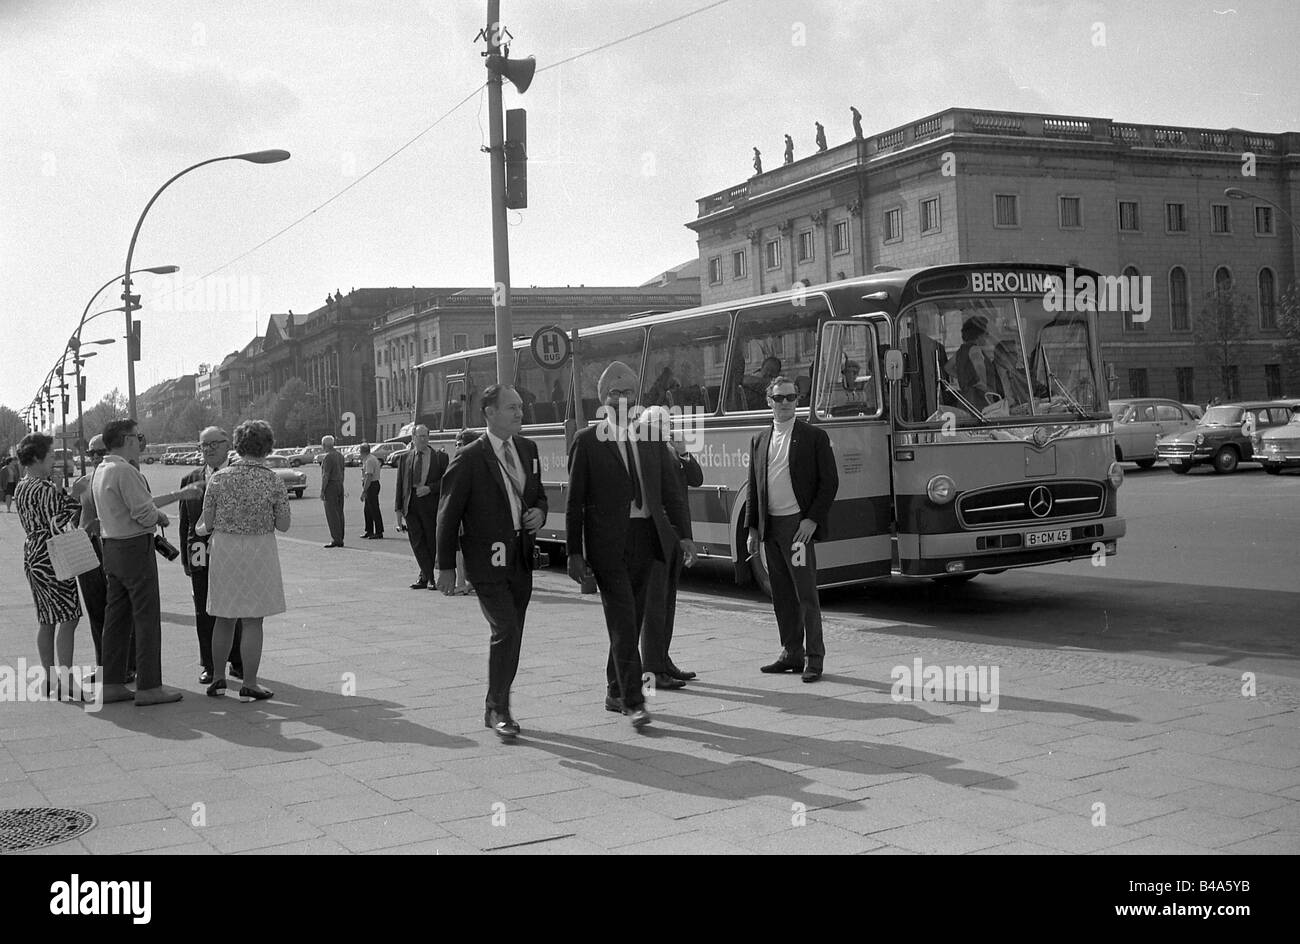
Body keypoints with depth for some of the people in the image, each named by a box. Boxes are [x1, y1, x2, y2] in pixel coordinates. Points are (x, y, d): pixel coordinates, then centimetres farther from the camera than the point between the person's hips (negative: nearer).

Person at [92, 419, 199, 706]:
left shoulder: (101, 471, 14)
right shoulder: (125, 471, -17)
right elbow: (145, 514, -21)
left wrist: (181, 494, 24)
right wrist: (161, 517, 1)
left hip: (111, 549, 10)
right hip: (135, 548, -10)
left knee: (117, 616, 12)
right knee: (147, 617, -4)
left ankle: (112, 683, 17)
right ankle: (148, 687, -1)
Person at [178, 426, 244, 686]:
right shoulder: (190, 480, 9)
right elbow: (184, 523, 11)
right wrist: (185, 558, 6)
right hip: (201, 556, 2)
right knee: (204, 613, 6)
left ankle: (237, 662, 19)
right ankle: (208, 665, 16)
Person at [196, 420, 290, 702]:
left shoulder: (218, 478, -4)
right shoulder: (273, 482, -9)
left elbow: (207, 523, 0)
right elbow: (283, 525, -4)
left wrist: (200, 530, 22)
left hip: (223, 551, 3)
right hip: (258, 552, -3)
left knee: (223, 618, 16)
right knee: (253, 621, 4)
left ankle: (218, 679, 24)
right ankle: (249, 686, 7)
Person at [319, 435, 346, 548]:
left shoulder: (328, 457, -15)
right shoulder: (340, 455, 12)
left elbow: (326, 475, -18)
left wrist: (322, 491, -15)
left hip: (330, 486, -9)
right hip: (340, 485, 9)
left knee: (331, 514, -7)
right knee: (339, 513, 9)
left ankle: (336, 539, -10)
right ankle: (340, 539, 11)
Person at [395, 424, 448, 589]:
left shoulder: (439, 456, 3)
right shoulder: (405, 458, 11)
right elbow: (400, 484, 11)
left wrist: (429, 488, -13)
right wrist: (399, 508, 6)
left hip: (430, 503, -2)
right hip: (411, 504, 2)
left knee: (431, 541, 1)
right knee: (417, 542, -1)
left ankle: (426, 576, 12)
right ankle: (430, 577, 5)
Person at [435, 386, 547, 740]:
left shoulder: (527, 449, 10)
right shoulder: (469, 458, -9)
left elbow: (538, 494, 23)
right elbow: (448, 514, -6)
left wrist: (538, 512, -2)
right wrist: (445, 566, -6)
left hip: (520, 558, 6)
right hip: (487, 559, -6)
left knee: (512, 635, 10)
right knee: (505, 630, -15)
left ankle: (495, 709, 24)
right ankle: (498, 709, -2)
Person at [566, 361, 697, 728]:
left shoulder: (650, 438, 12)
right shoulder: (588, 440, -1)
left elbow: (669, 491, 12)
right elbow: (575, 501, -2)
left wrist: (685, 534, 1)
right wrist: (575, 552, -6)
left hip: (645, 537, 5)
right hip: (608, 542, -5)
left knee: (631, 621, 11)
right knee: (623, 622, -8)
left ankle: (615, 693, 25)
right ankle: (633, 702, -4)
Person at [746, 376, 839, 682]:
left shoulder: (814, 436, 0)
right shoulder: (759, 440, 13)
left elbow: (829, 481, -3)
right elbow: (753, 487, 15)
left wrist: (812, 520, -12)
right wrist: (752, 528, 8)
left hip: (798, 525, -5)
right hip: (770, 527, 5)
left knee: (806, 595, -5)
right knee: (782, 596, 10)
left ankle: (815, 658, 2)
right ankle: (791, 654, 18)